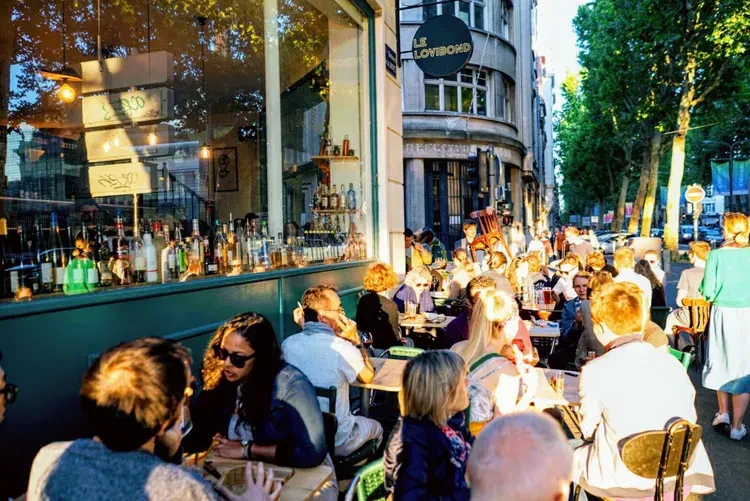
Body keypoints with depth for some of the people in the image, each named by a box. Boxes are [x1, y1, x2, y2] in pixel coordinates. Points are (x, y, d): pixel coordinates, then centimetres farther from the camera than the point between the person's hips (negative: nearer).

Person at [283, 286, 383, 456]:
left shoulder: (288, 344, -11)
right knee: (376, 427, 28)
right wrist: (355, 339, -5)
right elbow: (368, 376, -5)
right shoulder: (343, 348, -25)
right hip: (336, 442, -5)